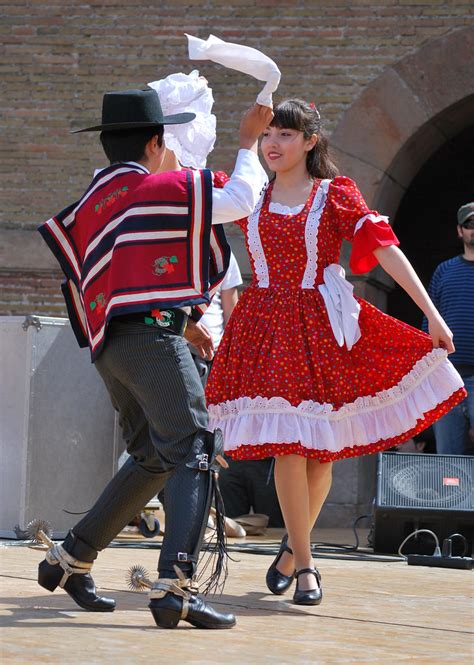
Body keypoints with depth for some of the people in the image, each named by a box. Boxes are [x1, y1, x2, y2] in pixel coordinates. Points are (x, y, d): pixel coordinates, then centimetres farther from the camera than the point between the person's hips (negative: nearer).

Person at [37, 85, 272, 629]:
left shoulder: (89, 207, 19)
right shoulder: (159, 188, -3)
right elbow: (240, 199, 5)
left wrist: (182, 322, 27)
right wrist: (249, 141, 19)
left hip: (110, 345, 9)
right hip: (152, 338, -9)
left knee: (152, 458, 20)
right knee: (194, 453, -13)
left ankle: (70, 559, 23)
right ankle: (174, 586, -27)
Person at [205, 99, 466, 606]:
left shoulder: (336, 195, 1)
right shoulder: (250, 198, 9)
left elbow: (386, 249, -5)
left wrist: (431, 313, -11)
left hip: (322, 328, -1)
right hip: (266, 330, 1)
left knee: (321, 448, 2)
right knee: (287, 446, -10)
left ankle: (294, 542, 26)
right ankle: (304, 562, 0)